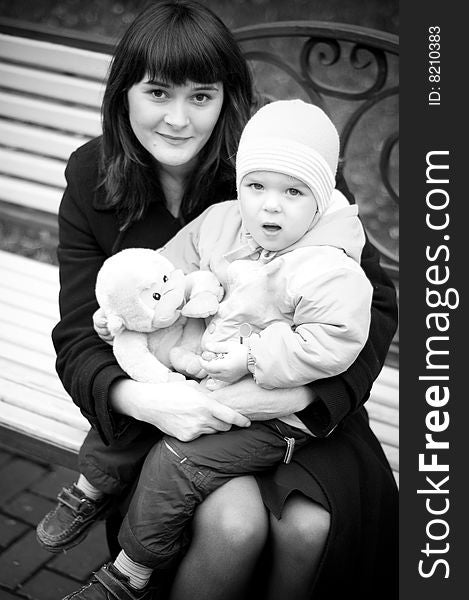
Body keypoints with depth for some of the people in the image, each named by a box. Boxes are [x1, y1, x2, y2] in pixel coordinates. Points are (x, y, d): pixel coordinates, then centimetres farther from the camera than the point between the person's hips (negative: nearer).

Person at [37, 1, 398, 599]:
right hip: (174, 406, 0)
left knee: (307, 524, -25)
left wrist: (300, 390, -25)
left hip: (296, 405, 0)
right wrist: (140, 398, -27)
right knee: (234, 521, -27)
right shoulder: (91, 181, -6)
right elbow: (79, 340, -5)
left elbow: (375, 302, -9)